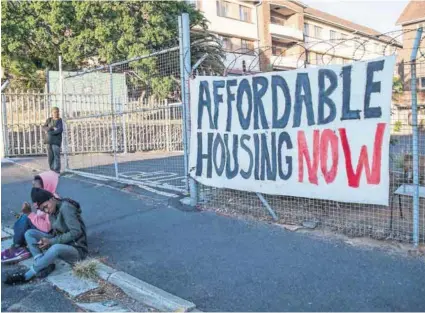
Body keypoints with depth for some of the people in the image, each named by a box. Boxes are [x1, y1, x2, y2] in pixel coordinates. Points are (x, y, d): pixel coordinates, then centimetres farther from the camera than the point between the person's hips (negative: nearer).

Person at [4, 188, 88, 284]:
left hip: (76, 249, -9)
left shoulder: (66, 207, -19)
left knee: (56, 248, -41)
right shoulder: (52, 212, 6)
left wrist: (52, 241, -22)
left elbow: (76, 232, -25)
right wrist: (47, 241, -9)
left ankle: (26, 275, -22)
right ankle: (45, 265, -17)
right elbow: (57, 232, 10)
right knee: (29, 233, -3)